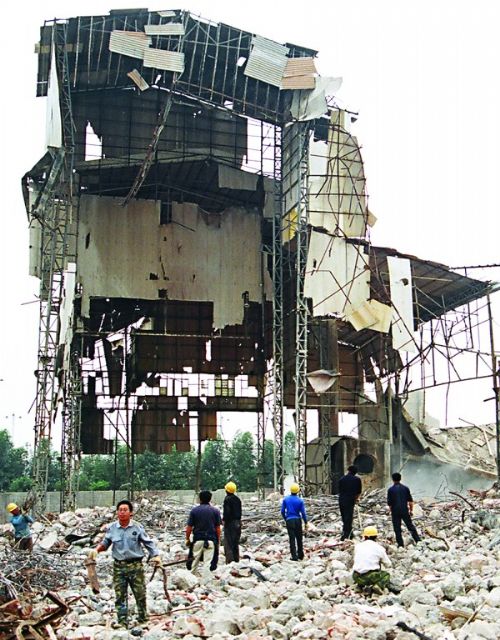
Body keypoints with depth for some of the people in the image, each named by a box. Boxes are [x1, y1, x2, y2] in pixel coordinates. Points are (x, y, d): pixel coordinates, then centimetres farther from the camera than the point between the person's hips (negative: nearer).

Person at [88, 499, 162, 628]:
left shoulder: (137, 527, -4)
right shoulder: (112, 528, 1)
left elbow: (148, 543, 0)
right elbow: (105, 543, 12)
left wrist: (156, 555, -12)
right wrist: (96, 549, -7)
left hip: (135, 565, -1)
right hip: (119, 566, 2)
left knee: (140, 594, 5)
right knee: (120, 596, 4)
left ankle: (143, 620, 21)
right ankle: (122, 623, 13)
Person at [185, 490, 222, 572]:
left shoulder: (194, 510, -1)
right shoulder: (215, 511, 0)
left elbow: (189, 527, -1)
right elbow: (218, 528, 0)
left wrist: (187, 539, 11)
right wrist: (218, 540, 10)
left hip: (197, 539, 1)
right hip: (211, 540, -1)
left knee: (194, 559, 13)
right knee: (209, 562, 1)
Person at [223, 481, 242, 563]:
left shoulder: (227, 499, -14)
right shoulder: (237, 499, 10)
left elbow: (226, 511, -19)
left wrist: (224, 520, -6)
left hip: (229, 523, -8)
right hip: (238, 522, 8)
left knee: (228, 542, -4)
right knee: (236, 542, 15)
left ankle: (229, 560, -8)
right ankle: (236, 559, 20)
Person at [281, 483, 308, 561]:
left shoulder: (285, 499, 0)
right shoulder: (300, 501, -4)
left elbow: (282, 511, 2)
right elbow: (303, 513, -4)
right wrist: (306, 523, 5)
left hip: (289, 521, 0)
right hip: (298, 520, 0)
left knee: (292, 539, 1)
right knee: (299, 538, 14)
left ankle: (294, 556, -4)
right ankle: (300, 555, 22)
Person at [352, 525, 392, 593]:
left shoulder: (358, 546, 9)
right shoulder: (379, 548, 1)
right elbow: (388, 564, 11)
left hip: (358, 577, 3)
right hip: (372, 577, -3)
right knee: (386, 575, 27)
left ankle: (362, 586, 6)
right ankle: (379, 585, -4)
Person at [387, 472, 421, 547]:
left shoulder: (390, 490, -4)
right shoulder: (405, 488, 1)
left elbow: (389, 502, -2)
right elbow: (410, 501, 2)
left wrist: (391, 511, 13)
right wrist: (411, 510, 11)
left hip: (395, 512, -2)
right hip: (405, 511, 2)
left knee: (397, 529, 5)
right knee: (410, 526, 11)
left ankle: (400, 544, 5)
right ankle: (418, 540, 8)